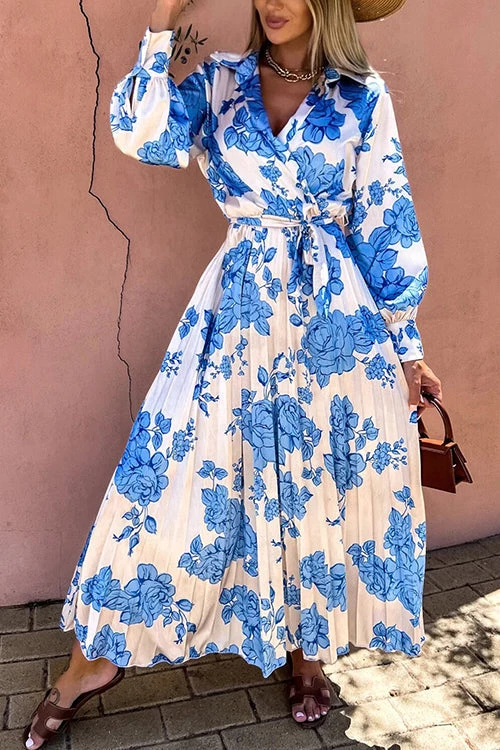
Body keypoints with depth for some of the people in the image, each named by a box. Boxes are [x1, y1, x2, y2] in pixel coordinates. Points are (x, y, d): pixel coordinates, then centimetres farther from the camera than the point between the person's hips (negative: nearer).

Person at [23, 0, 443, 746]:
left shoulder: (365, 95, 4)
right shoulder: (220, 79, 9)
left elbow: (386, 227, 3)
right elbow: (143, 134, -8)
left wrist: (406, 345, 2)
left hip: (337, 321, 0)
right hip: (239, 314, 0)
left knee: (324, 482, 8)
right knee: (182, 471, 2)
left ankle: (308, 646, 35)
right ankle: (99, 655, 23)